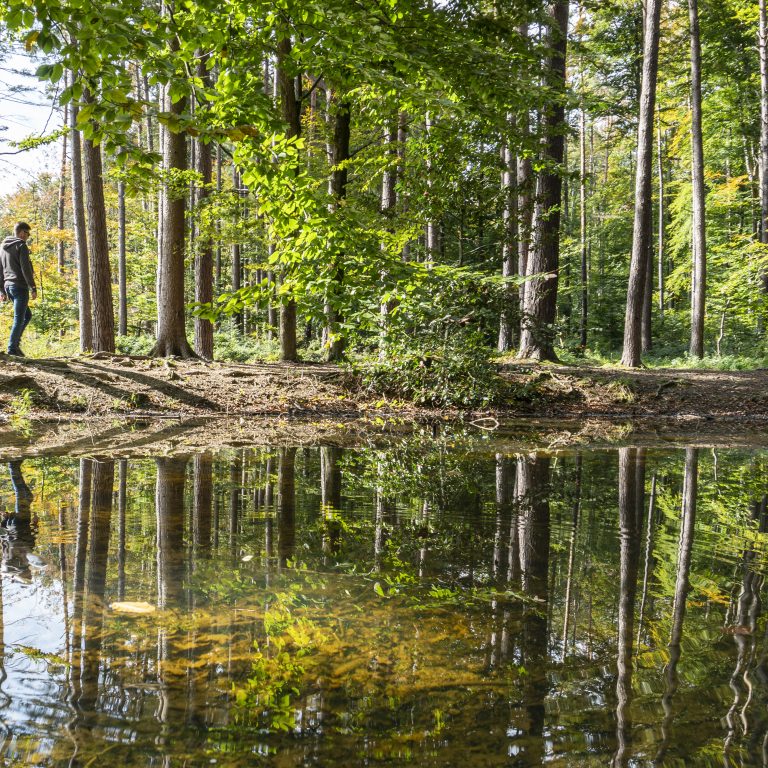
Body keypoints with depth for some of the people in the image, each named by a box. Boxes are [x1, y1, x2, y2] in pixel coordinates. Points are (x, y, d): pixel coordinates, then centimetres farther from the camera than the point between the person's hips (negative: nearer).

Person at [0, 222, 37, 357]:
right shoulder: (21, 246, -8)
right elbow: (26, 268, -16)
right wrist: (33, 288, -15)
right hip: (19, 286, -8)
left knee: (27, 314, 18)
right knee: (19, 318, -5)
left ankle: (15, 341, 9)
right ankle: (12, 347, -7)